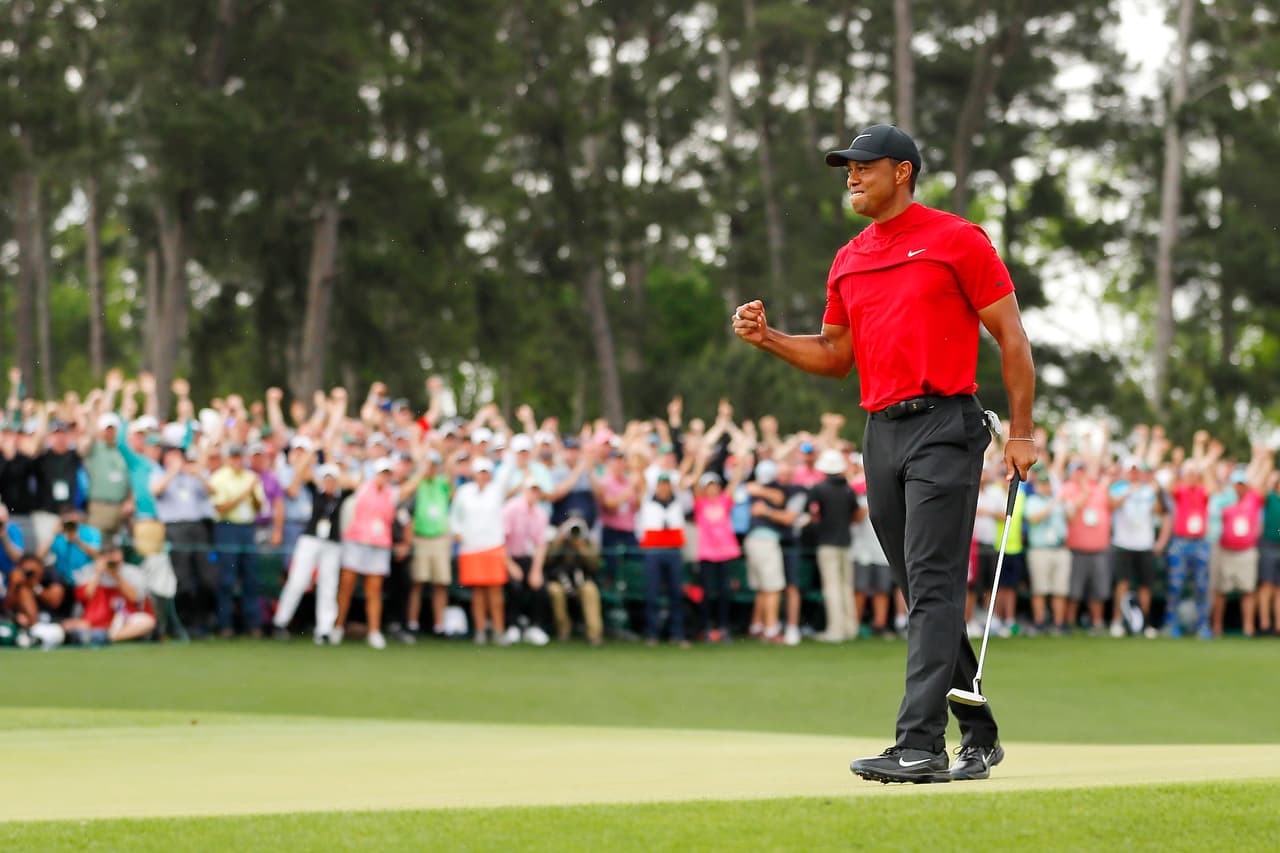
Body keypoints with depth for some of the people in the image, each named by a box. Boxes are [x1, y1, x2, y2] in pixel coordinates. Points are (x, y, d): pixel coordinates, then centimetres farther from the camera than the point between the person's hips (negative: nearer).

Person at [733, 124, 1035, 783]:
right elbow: (835, 356, 23)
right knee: (925, 596, 9)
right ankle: (979, 737, 19)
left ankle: (920, 745, -20)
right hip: (881, 433, 7)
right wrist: (767, 338, 5)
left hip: (945, 426, -7)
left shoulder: (956, 240, -2)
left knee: (933, 586, -13)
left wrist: (1021, 432, -8)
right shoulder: (849, 261, 17)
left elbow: (1011, 335, -2)